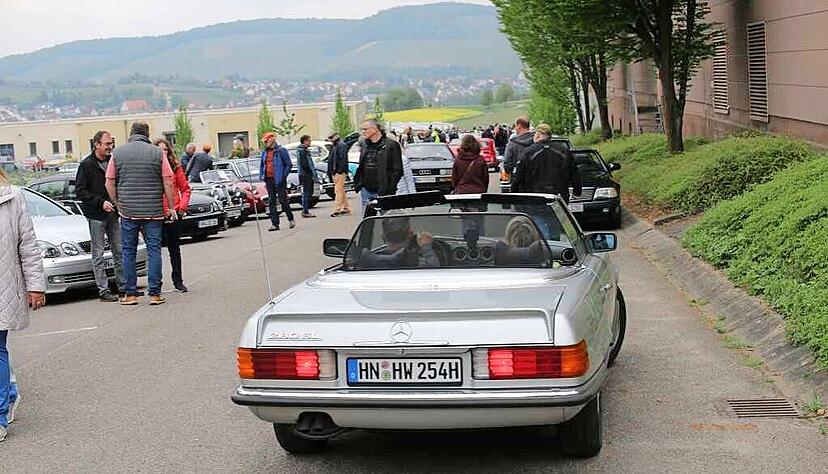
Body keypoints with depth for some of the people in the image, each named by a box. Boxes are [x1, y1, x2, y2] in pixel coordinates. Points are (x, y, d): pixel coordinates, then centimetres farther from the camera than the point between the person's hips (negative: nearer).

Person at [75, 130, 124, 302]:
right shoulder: (86, 165, -7)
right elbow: (80, 190, -10)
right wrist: (101, 202, -18)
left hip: (113, 213, 5)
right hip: (96, 215, -5)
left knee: (119, 251, 8)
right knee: (99, 253, 1)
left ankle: (123, 286, 15)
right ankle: (103, 290, 4)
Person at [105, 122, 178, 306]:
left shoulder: (117, 153, 3)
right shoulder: (157, 153, -1)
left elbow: (110, 183, 4)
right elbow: (168, 183, -2)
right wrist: (171, 208, 7)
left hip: (128, 211, 1)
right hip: (153, 211, -1)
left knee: (128, 252, 9)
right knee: (154, 251, 3)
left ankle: (130, 294, 10)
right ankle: (155, 294, 2)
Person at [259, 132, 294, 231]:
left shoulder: (281, 151, -5)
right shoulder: (264, 152, 13)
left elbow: (289, 165, -5)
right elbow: (261, 165, 23)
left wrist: (283, 176, -10)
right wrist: (262, 176, 9)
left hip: (278, 180, -6)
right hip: (269, 180, 6)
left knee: (283, 200, -1)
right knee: (271, 202, 3)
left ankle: (291, 219, 18)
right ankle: (275, 224, 5)